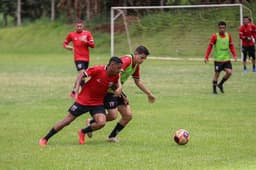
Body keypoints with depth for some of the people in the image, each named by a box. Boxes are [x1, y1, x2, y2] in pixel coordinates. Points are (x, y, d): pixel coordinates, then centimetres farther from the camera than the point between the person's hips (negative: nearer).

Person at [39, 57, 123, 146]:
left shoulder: (115, 76, -10)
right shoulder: (98, 70, -24)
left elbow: (117, 81, 13)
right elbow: (82, 74, -13)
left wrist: (119, 88, -10)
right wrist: (76, 88, -25)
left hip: (97, 103, 4)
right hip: (83, 100, -4)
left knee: (101, 123, -20)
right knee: (67, 121, 0)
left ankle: (82, 132, 10)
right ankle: (45, 139, 14)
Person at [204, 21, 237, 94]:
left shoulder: (228, 35, 4)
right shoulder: (215, 36, -8)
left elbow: (231, 46, 11)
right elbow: (210, 46, -6)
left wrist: (234, 55, 0)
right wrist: (206, 57, -11)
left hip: (226, 59, 4)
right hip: (218, 59, -4)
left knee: (229, 72, -8)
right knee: (217, 74, 0)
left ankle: (220, 84, 15)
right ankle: (214, 89, 17)